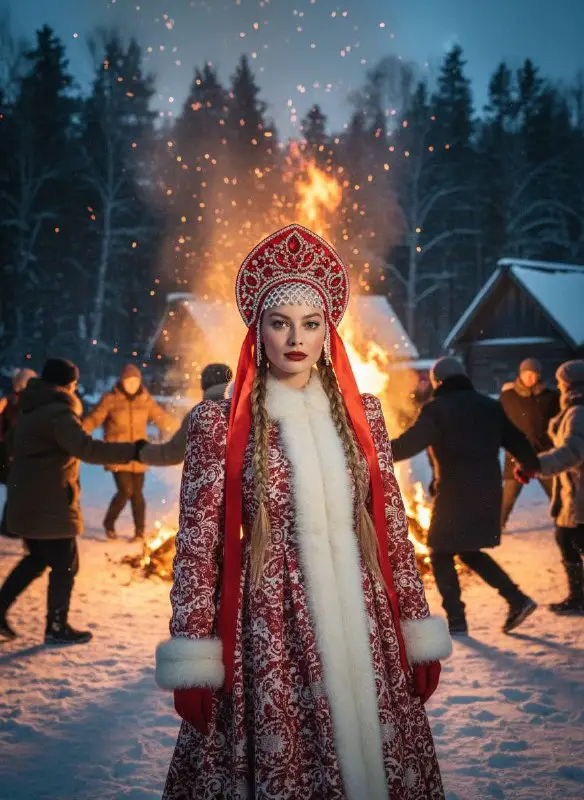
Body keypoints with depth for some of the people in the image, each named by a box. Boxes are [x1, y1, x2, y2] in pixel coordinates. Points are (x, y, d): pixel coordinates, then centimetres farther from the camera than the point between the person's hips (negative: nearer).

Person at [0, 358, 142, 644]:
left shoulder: (32, 409, 13)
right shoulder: (58, 411, -19)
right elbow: (86, 448, -32)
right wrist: (132, 450, -34)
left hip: (28, 500, 10)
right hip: (49, 502, -9)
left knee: (37, 558, 22)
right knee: (64, 565, 3)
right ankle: (56, 627, 11)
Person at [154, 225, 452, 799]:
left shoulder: (361, 415, 9)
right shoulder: (220, 424, -2)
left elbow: (393, 527, 10)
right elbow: (196, 544, -3)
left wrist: (419, 634, 7)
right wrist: (193, 663, -7)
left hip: (362, 631, 3)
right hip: (269, 629, -3)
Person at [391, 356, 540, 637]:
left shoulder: (436, 410, -8)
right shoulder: (490, 407, 10)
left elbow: (408, 444, -19)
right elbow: (517, 442, 15)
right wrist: (533, 465, 34)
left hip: (454, 495, -6)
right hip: (488, 494, 7)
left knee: (441, 555, 8)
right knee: (470, 552, 21)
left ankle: (456, 621, 5)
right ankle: (517, 600, 11)